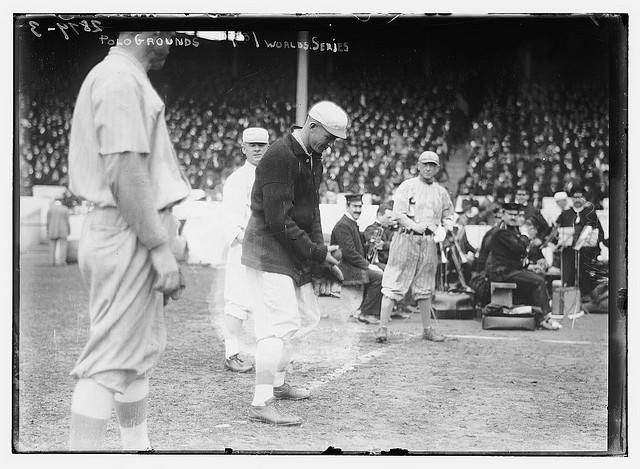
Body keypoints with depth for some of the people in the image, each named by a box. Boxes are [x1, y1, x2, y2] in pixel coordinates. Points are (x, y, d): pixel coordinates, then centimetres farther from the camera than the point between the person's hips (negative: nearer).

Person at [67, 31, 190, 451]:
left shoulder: (121, 78, 18)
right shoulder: (121, 79, -14)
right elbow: (125, 172, -22)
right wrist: (160, 247, -22)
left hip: (129, 236, 11)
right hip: (129, 237, -11)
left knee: (144, 347, 18)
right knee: (112, 358, -8)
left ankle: (137, 446, 28)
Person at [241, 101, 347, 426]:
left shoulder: (313, 158, 11)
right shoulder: (280, 157, -21)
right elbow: (279, 221, -24)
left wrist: (319, 259, 6)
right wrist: (317, 253, -18)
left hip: (295, 253, 10)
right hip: (269, 252, -10)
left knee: (307, 317, 17)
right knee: (281, 325, -13)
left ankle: (277, 382, 33)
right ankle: (262, 404, -9)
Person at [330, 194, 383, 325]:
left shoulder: (353, 224, 18)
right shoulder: (342, 225, -15)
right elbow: (349, 253, -22)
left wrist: (369, 264, 4)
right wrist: (368, 266, -19)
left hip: (353, 265, 10)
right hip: (345, 268, -10)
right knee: (378, 276, -22)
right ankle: (366, 314, -14)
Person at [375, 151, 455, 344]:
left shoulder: (441, 192, 14)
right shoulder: (407, 186, 0)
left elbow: (448, 217, 20)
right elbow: (398, 213, -8)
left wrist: (444, 230, -2)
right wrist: (414, 226, -23)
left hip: (429, 241, 5)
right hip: (406, 238, -4)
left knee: (425, 288, 12)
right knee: (393, 284, -7)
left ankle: (427, 329, 21)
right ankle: (382, 328, -8)